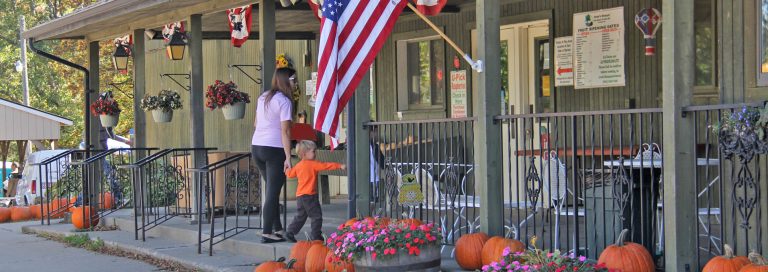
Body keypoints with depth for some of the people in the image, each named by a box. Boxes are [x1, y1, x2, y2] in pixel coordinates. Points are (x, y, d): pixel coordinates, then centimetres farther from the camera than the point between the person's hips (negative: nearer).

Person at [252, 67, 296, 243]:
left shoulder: (263, 98, 13)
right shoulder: (284, 101, -9)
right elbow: (285, 131, -15)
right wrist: (288, 158, -16)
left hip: (256, 147, 8)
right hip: (274, 150, -8)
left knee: (271, 190, 16)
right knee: (273, 192, -3)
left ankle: (277, 229, 21)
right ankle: (267, 232, -3)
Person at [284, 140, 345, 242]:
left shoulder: (298, 165, 11)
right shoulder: (313, 164, -10)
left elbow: (290, 174, 18)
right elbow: (325, 166, -15)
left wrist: (287, 170, 41)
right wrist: (340, 166, -15)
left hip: (299, 195, 8)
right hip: (309, 195, -8)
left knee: (301, 216, 18)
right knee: (317, 215, -1)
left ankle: (290, 233, 15)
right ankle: (316, 236, -1)